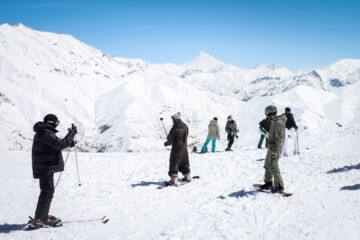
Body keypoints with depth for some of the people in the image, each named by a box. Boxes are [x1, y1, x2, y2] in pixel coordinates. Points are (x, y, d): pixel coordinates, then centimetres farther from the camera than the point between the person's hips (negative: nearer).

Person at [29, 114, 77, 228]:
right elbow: (60, 144, -27)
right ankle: (39, 220, -4)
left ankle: (42, 216, 28)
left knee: (47, 191, 18)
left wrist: (68, 142, 10)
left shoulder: (43, 132, 16)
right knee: (47, 192, -7)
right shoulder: (46, 133, -19)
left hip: (45, 167, 11)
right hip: (46, 168, -11)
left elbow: (55, 144, 23)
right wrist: (72, 133, -19)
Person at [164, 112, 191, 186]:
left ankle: (174, 179, -10)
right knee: (184, 162, 20)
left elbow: (170, 140, -15)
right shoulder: (185, 126, 0)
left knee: (174, 163, -3)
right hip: (184, 147, 7)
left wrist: (166, 143, 5)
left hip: (176, 148, -7)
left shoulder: (174, 129, -21)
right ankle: (187, 176, 31)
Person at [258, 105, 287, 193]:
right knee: (267, 166, 16)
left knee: (274, 168, -6)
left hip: (275, 149, -10)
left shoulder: (279, 123, -20)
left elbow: (279, 139, -23)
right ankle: (268, 183, 27)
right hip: (270, 148, 10)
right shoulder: (275, 122, 12)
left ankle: (279, 186, 2)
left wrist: (275, 152, -25)